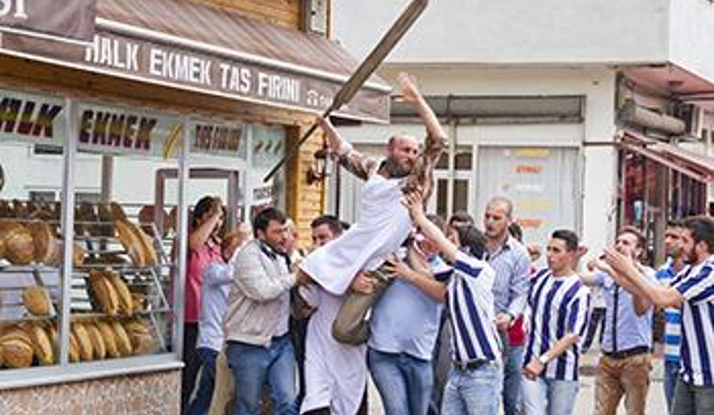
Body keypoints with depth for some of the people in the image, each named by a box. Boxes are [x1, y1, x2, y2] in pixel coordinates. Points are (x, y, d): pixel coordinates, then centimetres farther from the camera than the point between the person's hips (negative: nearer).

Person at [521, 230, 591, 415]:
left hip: (563, 372, -3)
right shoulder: (539, 278, 6)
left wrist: (543, 360, -27)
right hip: (532, 366, 3)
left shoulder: (579, 291, -11)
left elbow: (572, 336, -18)